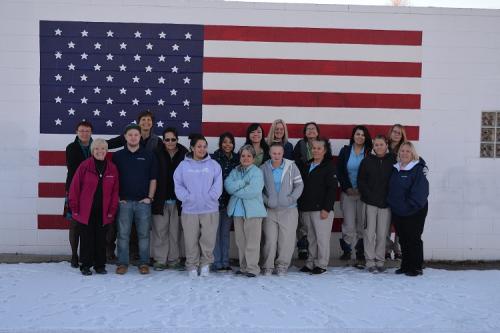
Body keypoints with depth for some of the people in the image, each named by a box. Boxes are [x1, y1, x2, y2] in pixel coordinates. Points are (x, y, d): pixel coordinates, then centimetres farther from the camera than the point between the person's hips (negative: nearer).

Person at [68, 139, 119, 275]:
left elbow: (115, 191, 5)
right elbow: (74, 188, -4)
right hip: (86, 212, -2)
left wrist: (112, 210, 1)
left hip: (103, 213, 2)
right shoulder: (84, 166, -5)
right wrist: (75, 208, -5)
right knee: (86, 239, 5)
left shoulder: (112, 168, 4)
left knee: (101, 239, 10)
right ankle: (86, 266, 17)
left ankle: (100, 265, 22)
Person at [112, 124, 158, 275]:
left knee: (144, 234, 4)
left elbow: (153, 179, 6)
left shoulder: (149, 155, 6)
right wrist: (117, 197, 1)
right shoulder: (117, 156, 7)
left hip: (143, 201, 0)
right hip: (124, 201, 0)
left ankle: (144, 263, 13)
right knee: (123, 234, 3)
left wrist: (150, 197, -2)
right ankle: (122, 263, 12)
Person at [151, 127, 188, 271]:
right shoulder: (157, 154, -1)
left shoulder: (184, 155, 0)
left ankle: (174, 259, 19)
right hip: (161, 199, 0)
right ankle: (160, 260, 13)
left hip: (177, 200, 1)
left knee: (176, 231, 7)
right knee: (160, 231, 3)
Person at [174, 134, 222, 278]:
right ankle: (192, 266, 17)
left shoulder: (214, 165, 6)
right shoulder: (183, 165, 7)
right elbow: (178, 185, 2)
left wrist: (209, 197, -10)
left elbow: (217, 185, 1)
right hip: (189, 210, 0)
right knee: (191, 240, 4)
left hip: (210, 209, 0)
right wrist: (188, 198, -9)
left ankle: (205, 264, 19)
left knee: (208, 239, 1)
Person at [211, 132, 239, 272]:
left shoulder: (236, 159, 8)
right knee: (216, 232, 1)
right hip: (217, 200, -5)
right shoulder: (215, 158, -7)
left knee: (226, 232, 11)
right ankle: (217, 263, 9)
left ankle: (225, 262, 18)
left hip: (230, 200, 5)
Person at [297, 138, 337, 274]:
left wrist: (326, 208, -16)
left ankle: (321, 264, 8)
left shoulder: (329, 166, -4)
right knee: (311, 238, 11)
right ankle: (310, 263, 19)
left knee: (322, 237, -1)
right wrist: (300, 206, 9)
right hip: (306, 209, 6)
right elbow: (301, 186, 16)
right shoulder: (305, 166, 14)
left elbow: (332, 189, -10)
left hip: (321, 209, -6)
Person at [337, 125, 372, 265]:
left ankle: (360, 254, 8)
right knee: (349, 224, -4)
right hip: (348, 192, 1)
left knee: (362, 224, -1)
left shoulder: (369, 153, 1)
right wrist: (348, 188, -3)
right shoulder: (345, 151, 7)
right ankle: (346, 250, 10)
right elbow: (340, 171, 5)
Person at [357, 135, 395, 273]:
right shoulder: (367, 161, 4)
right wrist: (368, 195, -6)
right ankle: (370, 261, 7)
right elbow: (361, 181, 4)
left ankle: (380, 261, 14)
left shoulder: (392, 161, 3)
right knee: (370, 232, -1)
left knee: (382, 233, 4)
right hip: (370, 202, 0)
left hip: (386, 203, 0)